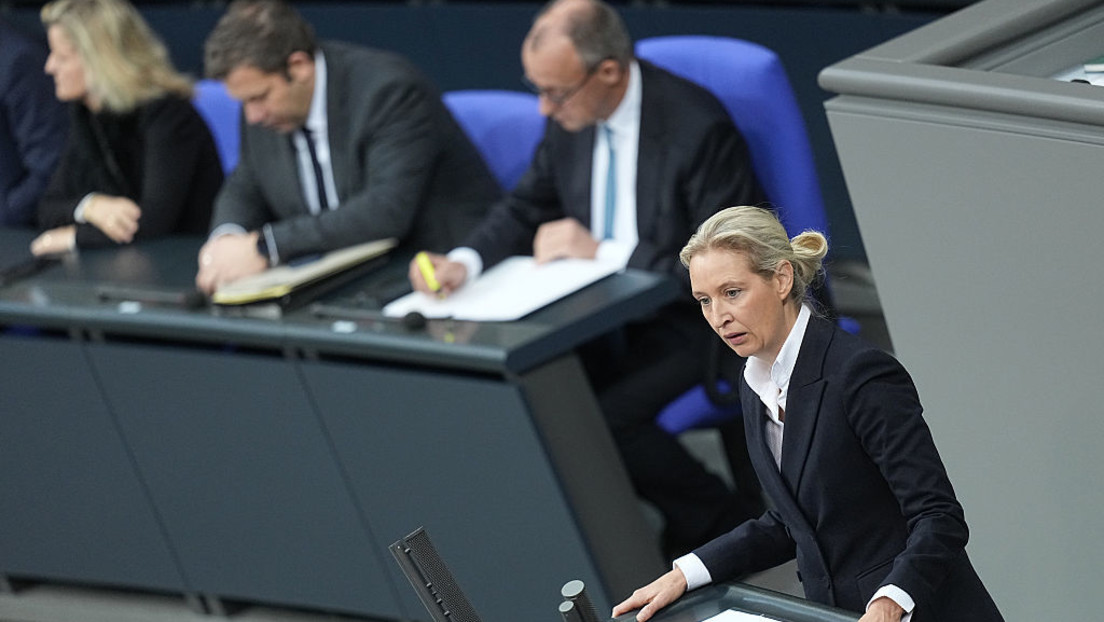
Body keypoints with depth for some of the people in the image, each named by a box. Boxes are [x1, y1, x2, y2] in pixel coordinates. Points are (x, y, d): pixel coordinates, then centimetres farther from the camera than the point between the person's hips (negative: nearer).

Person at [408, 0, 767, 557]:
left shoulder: (697, 125, -21)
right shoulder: (570, 119, -1)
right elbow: (525, 211, 11)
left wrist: (604, 252, -25)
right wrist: (463, 262, -11)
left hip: (694, 320, -6)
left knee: (605, 418, -29)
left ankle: (728, 524, -5)